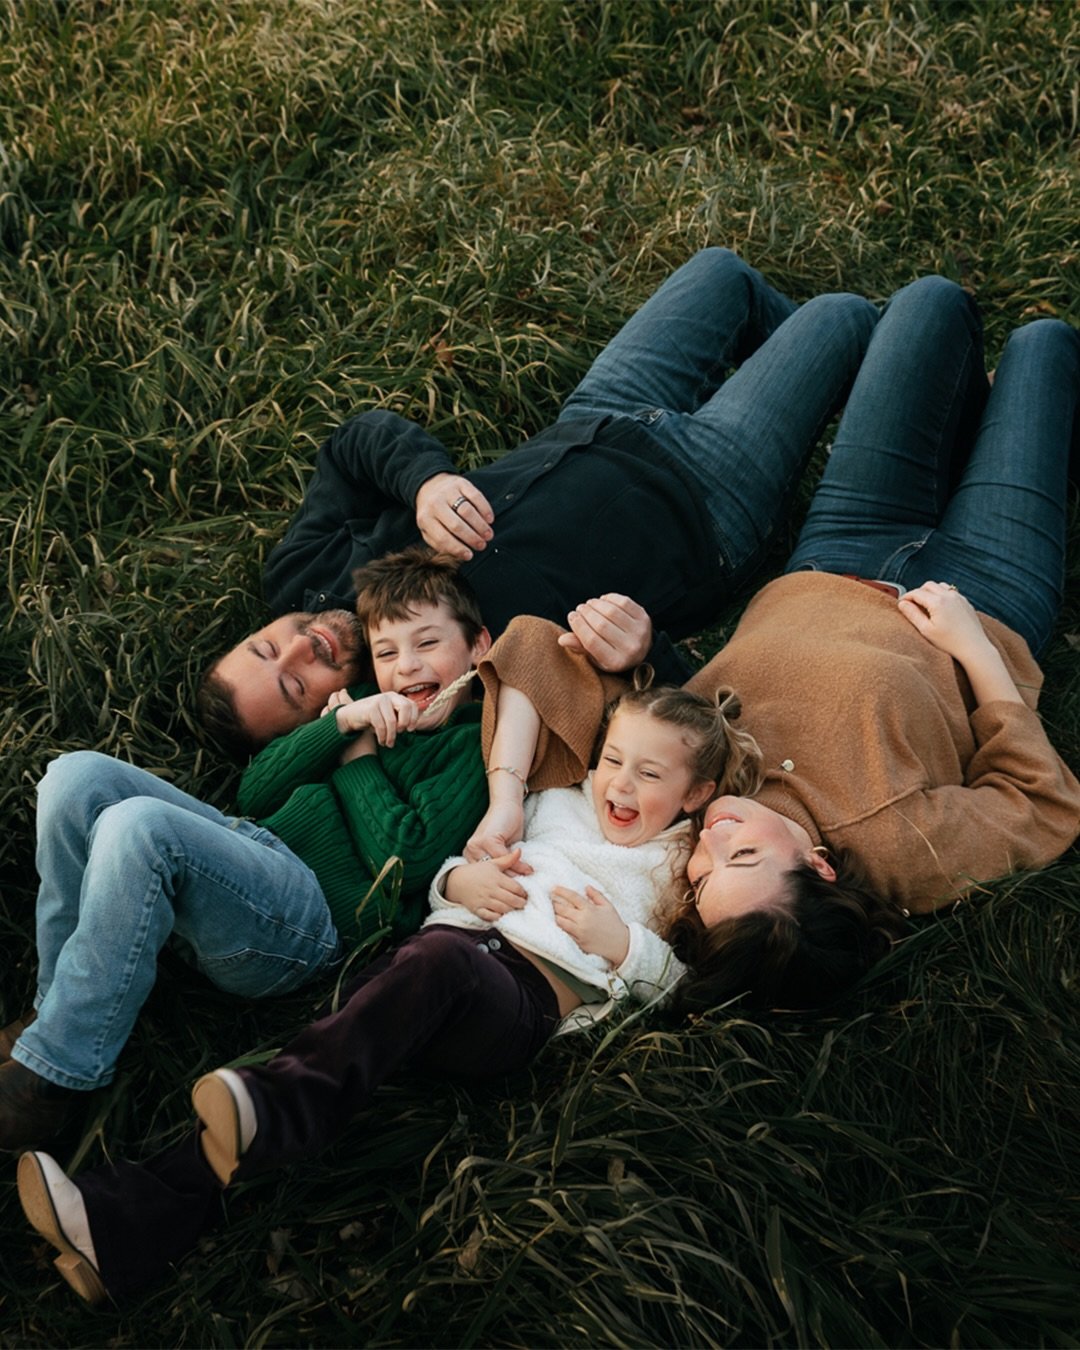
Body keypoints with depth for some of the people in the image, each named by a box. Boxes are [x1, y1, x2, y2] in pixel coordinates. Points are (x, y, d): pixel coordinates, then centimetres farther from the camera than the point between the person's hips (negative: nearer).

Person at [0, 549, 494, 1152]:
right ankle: (56, 1006, -6)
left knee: (138, 822, -31)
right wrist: (340, 724, 0)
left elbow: (406, 861, -12)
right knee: (79, 775, -11)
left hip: (316, 914, -8)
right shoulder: (368, 707, 26)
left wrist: (358, 758, 1)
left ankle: (57, 1073, -22)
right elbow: (256, 790, 15)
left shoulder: (470, 745, 3)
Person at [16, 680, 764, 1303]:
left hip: (529, 997, -3)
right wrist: (458, 879, 7)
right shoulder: (555, 806, 30)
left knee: (442, 956, -39)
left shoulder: (683, 869, 20)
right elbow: (449, 873, 30)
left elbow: (681, 982, 11)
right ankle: (135, 1224, -37)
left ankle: (273, 1108, -51)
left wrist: (621, 943, -5)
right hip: (447, 949, 4)